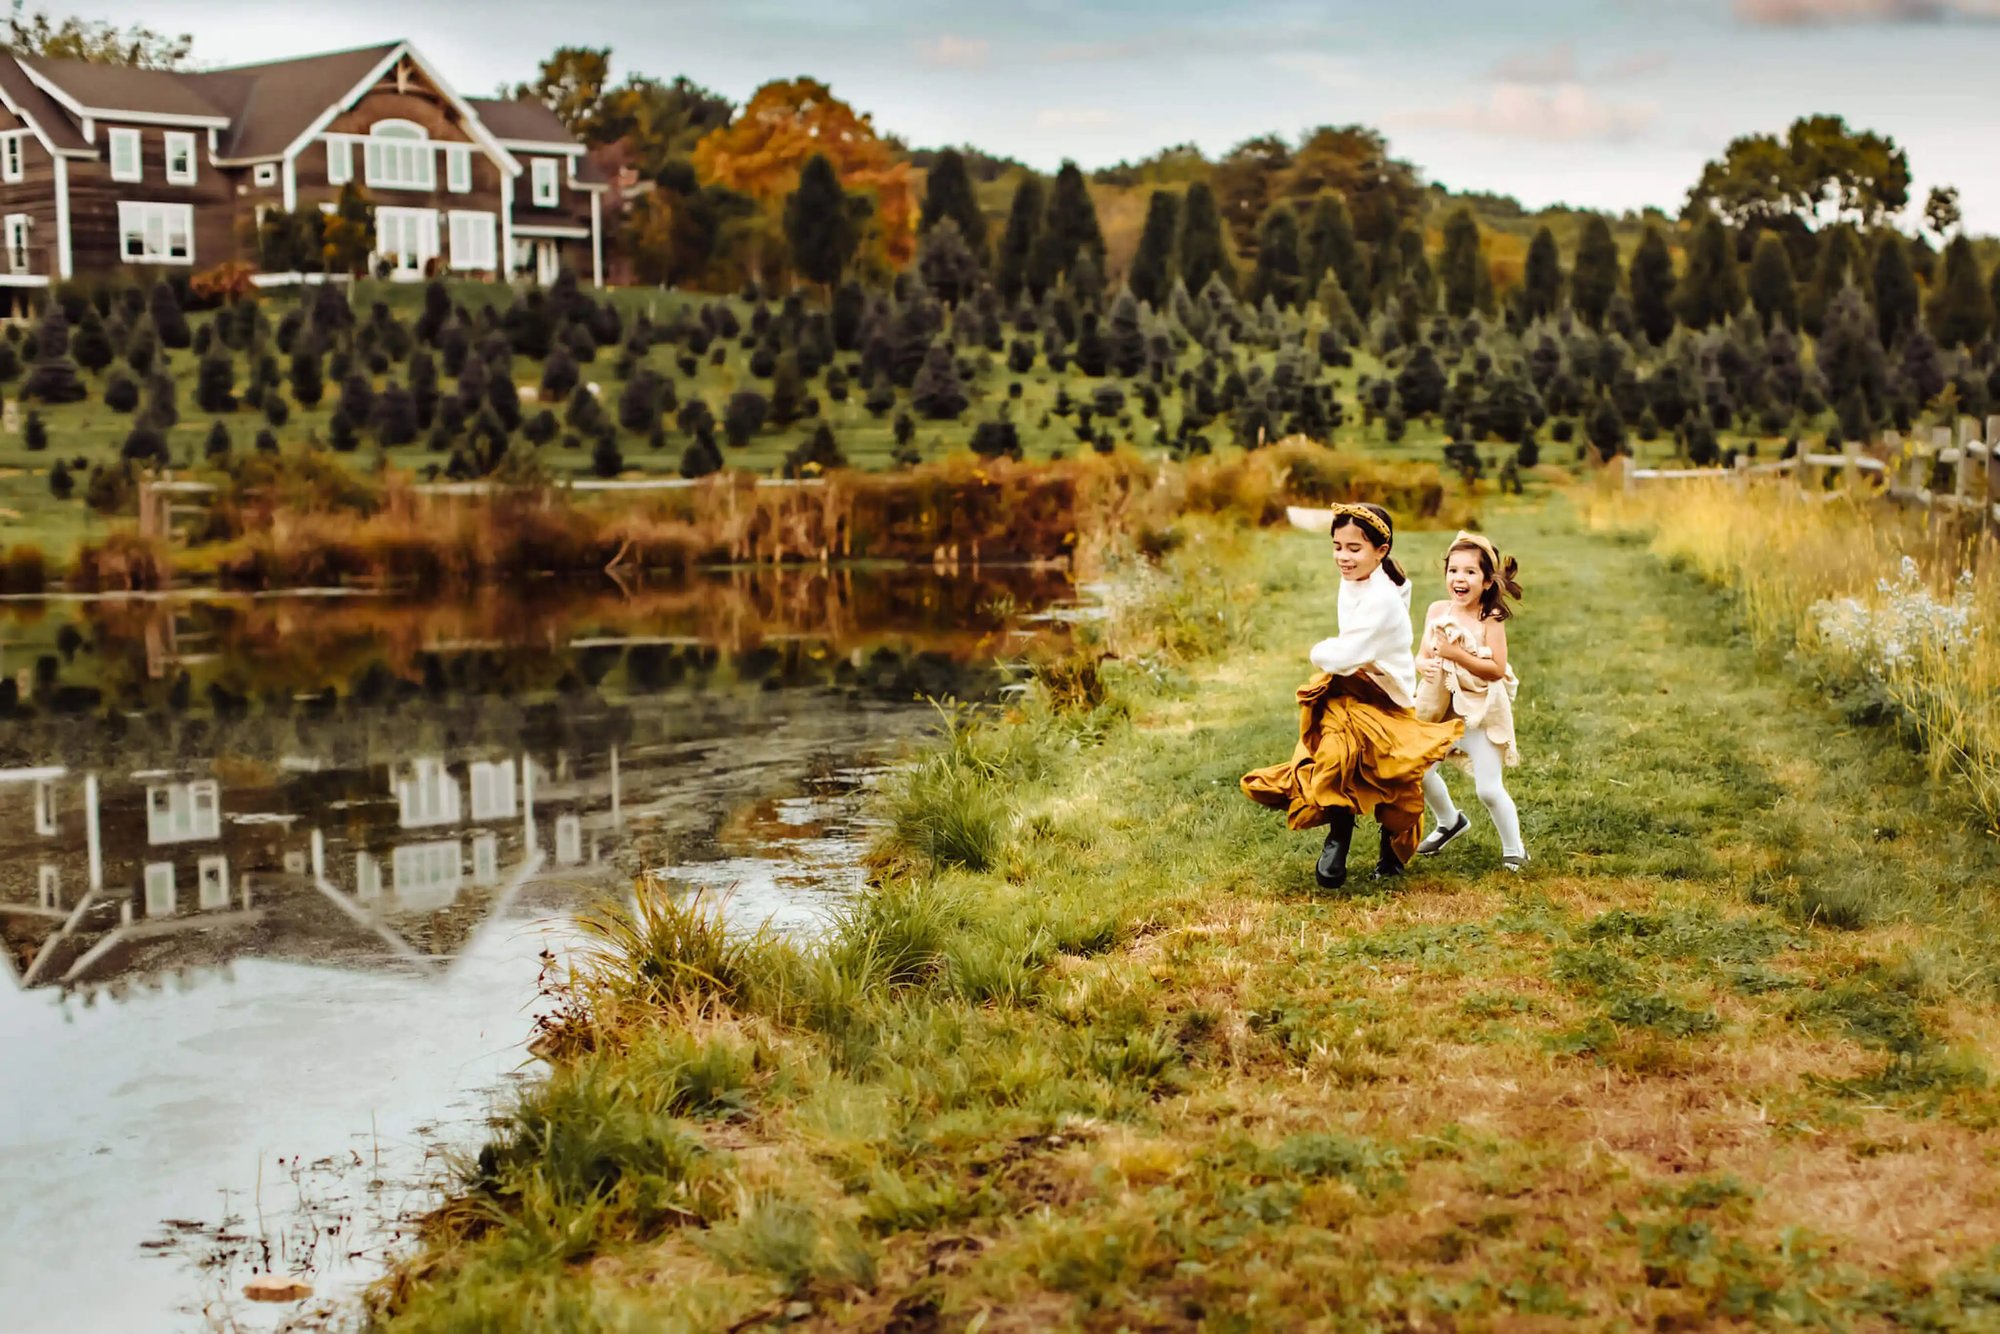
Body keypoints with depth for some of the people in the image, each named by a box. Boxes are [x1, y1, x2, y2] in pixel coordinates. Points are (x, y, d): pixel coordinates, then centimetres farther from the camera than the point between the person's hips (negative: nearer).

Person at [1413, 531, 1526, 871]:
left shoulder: (1490, 619, -13)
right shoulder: (1437, 611, 2)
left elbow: (1497, 668, -19)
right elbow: (1423, 654, 6)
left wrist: (1456, 654, -26)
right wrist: (1423, 665, -17)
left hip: (1481, 711, -5)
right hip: (1441, 707, 5)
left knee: (1488, 789, -7)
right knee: (1419, 770, 9)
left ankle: (1513, 849, 14)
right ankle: (1449, 822, 37)